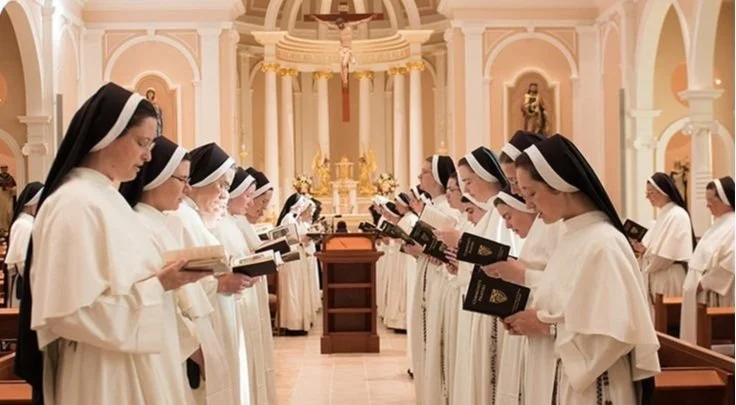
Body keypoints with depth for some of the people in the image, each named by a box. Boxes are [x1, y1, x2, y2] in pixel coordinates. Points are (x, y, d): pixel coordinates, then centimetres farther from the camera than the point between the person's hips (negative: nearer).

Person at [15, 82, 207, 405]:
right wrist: (157, 286, -20)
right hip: (101, 375, -9)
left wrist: (162, 277, 0)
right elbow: (71, 313, -24)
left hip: (131, 365, 9)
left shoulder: (107, 197, 9)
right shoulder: (75, 204, -20)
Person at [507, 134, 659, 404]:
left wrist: (545, 327, -17)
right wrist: (534, 318, -1)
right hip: (557, 383, 8)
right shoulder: (571, 238, 6)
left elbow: (615, 334, -24)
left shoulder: (603, 243, -20)